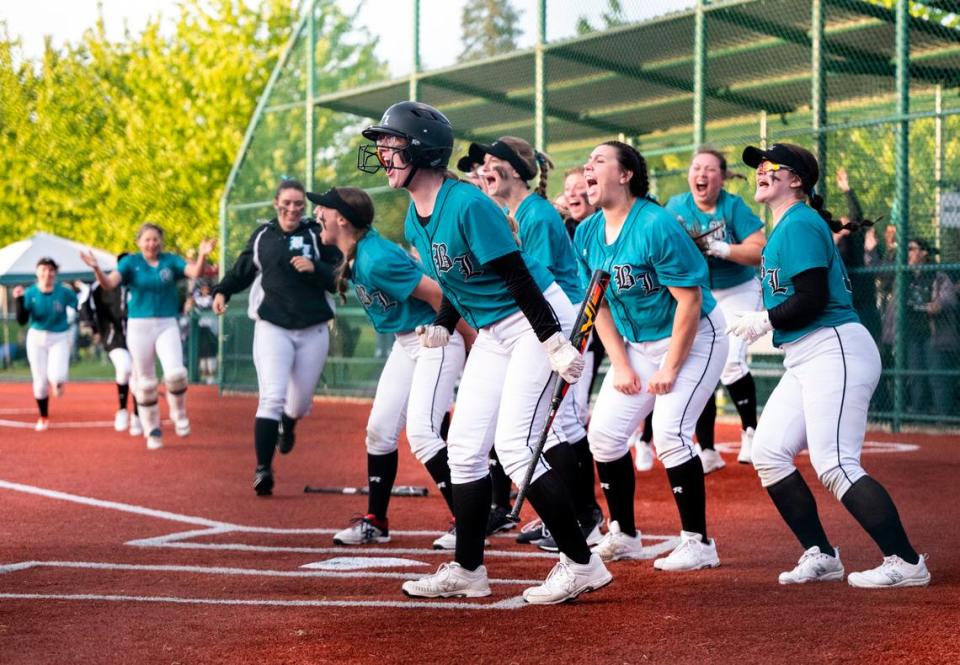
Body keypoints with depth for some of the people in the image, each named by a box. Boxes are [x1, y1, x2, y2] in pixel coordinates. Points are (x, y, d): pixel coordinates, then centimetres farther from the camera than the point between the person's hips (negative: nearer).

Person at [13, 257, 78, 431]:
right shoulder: (30, 293, -8)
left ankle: (58, 382, 19)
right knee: (40, 380, 4)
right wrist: (19, 300, -24)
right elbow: (22, 321, -13)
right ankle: (43, 418, 25)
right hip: (36, 339, 1)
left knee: (56, 377, -21)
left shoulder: (64, 292, -11)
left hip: (60, 338, -1)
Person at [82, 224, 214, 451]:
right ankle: (152, 430, 20)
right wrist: (96, 268, -33)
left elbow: (194, 272, -14)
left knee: (175, 373, -19)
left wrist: (202, 256, -34)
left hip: (167, 325, 0)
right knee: (145, 382, 5)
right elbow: (109, 284, -14)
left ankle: (178, 414, 8)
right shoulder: (130, 262, 0)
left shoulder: (171, 261, 3)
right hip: (139, 325, 0)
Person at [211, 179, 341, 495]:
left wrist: (315, 268, -19)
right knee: (272, 397, -16)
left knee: (300, 402, 10)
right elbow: (242, 269, 17)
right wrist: (222, 291, 1)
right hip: (272, 327, -1)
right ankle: (263, 469, -15)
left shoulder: (318, 235, 1)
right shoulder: (262, 235, 6)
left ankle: (288, 424, 49)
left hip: (313, 330, 1)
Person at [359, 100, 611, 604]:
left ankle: (581, 563, -5)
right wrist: (443, 326, 1)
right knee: (464, 445, 7)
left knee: (514, 445, -15)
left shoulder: (467, 205, -23)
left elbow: (517, 277, -24)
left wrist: (554, 344, -24)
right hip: (490, 332, 9)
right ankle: (467, 570, 17)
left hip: (538, 320, -9)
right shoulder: (414, 222, 3)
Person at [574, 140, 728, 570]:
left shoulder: (657, 226, -23)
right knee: (604, 432, 1)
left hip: (694, 339, -7)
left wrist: (670, 369, -20)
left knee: (670, 432, -19)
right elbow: (600, 305, 6)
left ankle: (698, 543, -8)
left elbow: (690, 300, -23)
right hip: (637, 344, 8)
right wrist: (620, 365, -3)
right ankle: (623, 536, 17)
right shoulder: (586, 234, -1)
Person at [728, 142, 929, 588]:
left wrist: (764, 322, -6)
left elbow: (811, 300, -18)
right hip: (804, 361, 10)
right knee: (768, 453, 5)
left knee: (834, 465, -16)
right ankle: (820, 556, 11)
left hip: (835, 350, -10)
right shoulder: (785, 228, 20)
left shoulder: (800, 223, -10)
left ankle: (906, 563, -12)